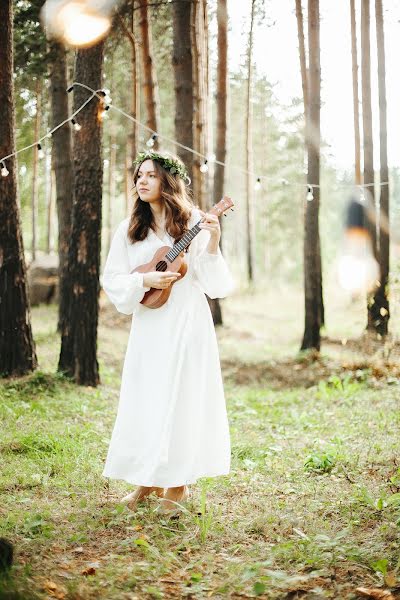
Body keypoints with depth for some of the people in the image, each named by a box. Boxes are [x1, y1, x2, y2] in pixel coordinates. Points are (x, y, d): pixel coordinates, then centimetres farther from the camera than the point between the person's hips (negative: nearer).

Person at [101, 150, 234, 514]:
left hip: (187, 323, -4)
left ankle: (179, 482, 11)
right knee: (144, 399, 5)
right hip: (148, 325, 4)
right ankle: (149, 479, 18)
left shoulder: (193, 223, -4)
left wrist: (212, 245, -23)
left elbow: (213, 283, -8)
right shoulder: (129, 230, 7)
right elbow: (112, 280, 4)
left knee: (183, 398, -1)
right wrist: (145, 281, -13)